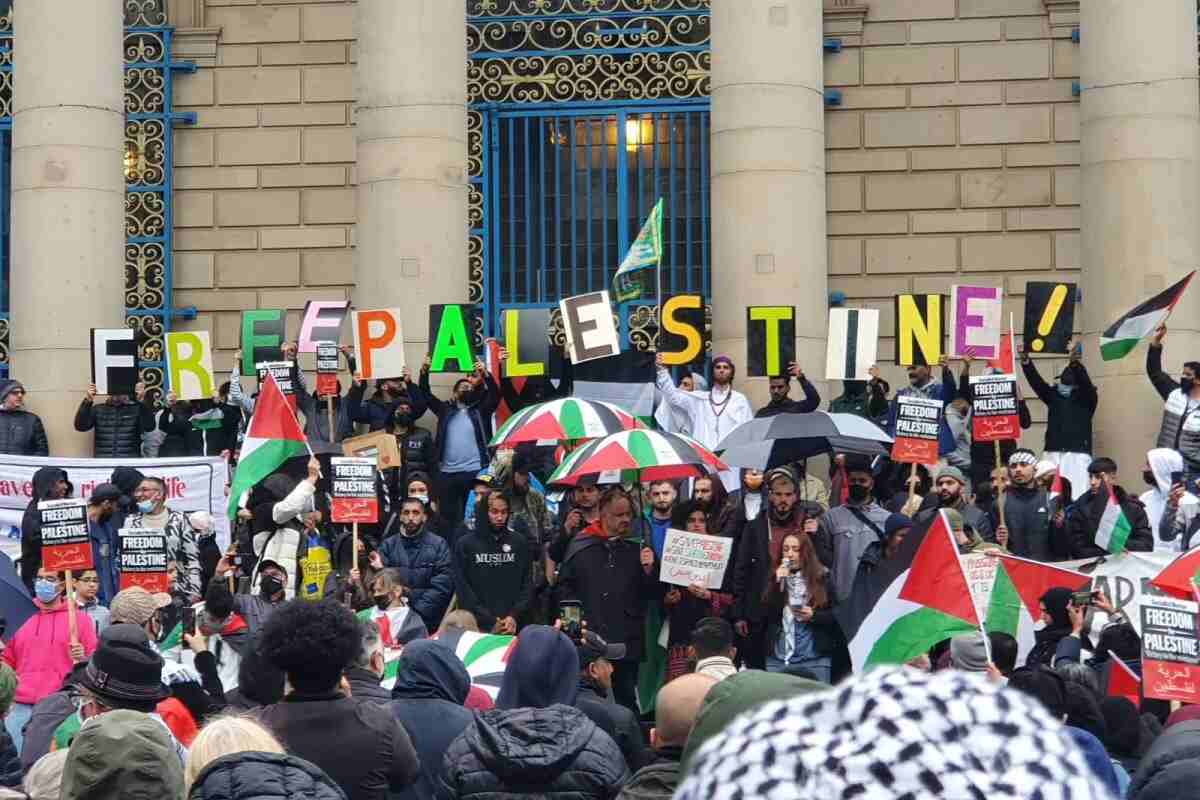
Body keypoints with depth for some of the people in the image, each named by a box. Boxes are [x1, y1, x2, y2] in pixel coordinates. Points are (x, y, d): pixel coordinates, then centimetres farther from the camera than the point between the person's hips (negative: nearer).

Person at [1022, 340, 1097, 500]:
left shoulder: (1087, 398, 4)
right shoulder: (1054, 395, 14)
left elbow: (1084, 380, -14)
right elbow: (1036, 380, 3)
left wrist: (1075, 361, -33)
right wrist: (1025, 360, -13)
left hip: (1078, 455, -3)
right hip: (1053, 454, 3)